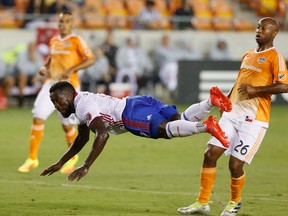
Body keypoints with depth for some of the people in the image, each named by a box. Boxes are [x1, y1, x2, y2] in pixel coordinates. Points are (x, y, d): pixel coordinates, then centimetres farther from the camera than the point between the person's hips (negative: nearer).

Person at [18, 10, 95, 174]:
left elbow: (90, 60, -11)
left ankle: (73, 157, 28)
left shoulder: (77, 41, -4)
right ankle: (32, 159, -3)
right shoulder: (54, 41, 14)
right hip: (51, 84, 5)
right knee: (38, 117, -9)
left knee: (67, 124, 1)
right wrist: (45, 68, 7)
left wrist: (71, 69, -21)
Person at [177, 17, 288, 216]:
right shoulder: (248, 55, 18)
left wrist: (255, 90, -21)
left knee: (235, 165, -7)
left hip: (254, 119, -7)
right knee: (210, 154, -2)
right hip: (232, 114, 7)